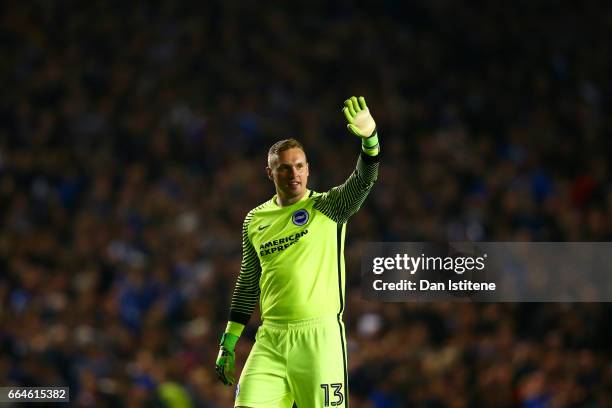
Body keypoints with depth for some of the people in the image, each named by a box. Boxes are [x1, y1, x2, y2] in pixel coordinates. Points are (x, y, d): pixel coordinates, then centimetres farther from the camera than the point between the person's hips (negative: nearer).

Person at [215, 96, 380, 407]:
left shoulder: (327, 207, 3)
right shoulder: (255, 220, 15)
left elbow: (363, 180, -16)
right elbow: (247, 284, 21)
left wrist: (369, 139, -36)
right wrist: (228, 343, 19)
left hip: (320, 336, -4)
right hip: (270, 339, 4)